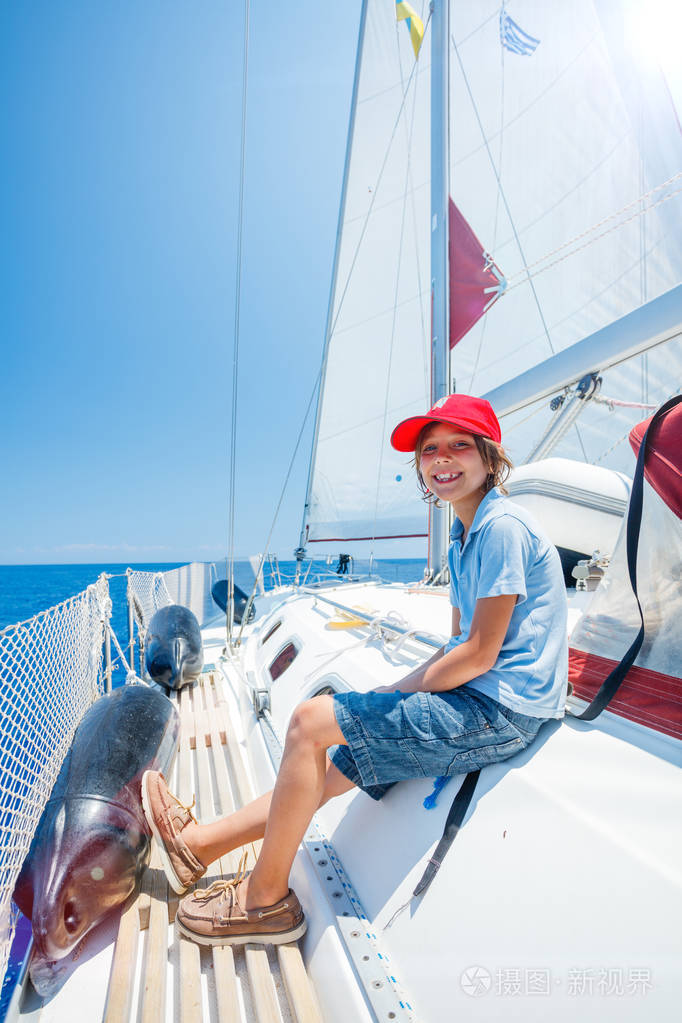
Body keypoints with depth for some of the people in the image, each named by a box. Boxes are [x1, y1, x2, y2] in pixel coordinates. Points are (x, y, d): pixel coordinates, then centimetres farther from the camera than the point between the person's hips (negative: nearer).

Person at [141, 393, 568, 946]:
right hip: (476, 701, 9)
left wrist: (393, 693, -7)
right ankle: (200, 843, 24)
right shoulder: (462, 541, 14)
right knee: (335, 764, 9)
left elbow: (479, 654, -19)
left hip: (498, 712, -9)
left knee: (311, 720, -11)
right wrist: (394, 693, 3)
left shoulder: (502, 526, -16)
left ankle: (266, 898, 7)